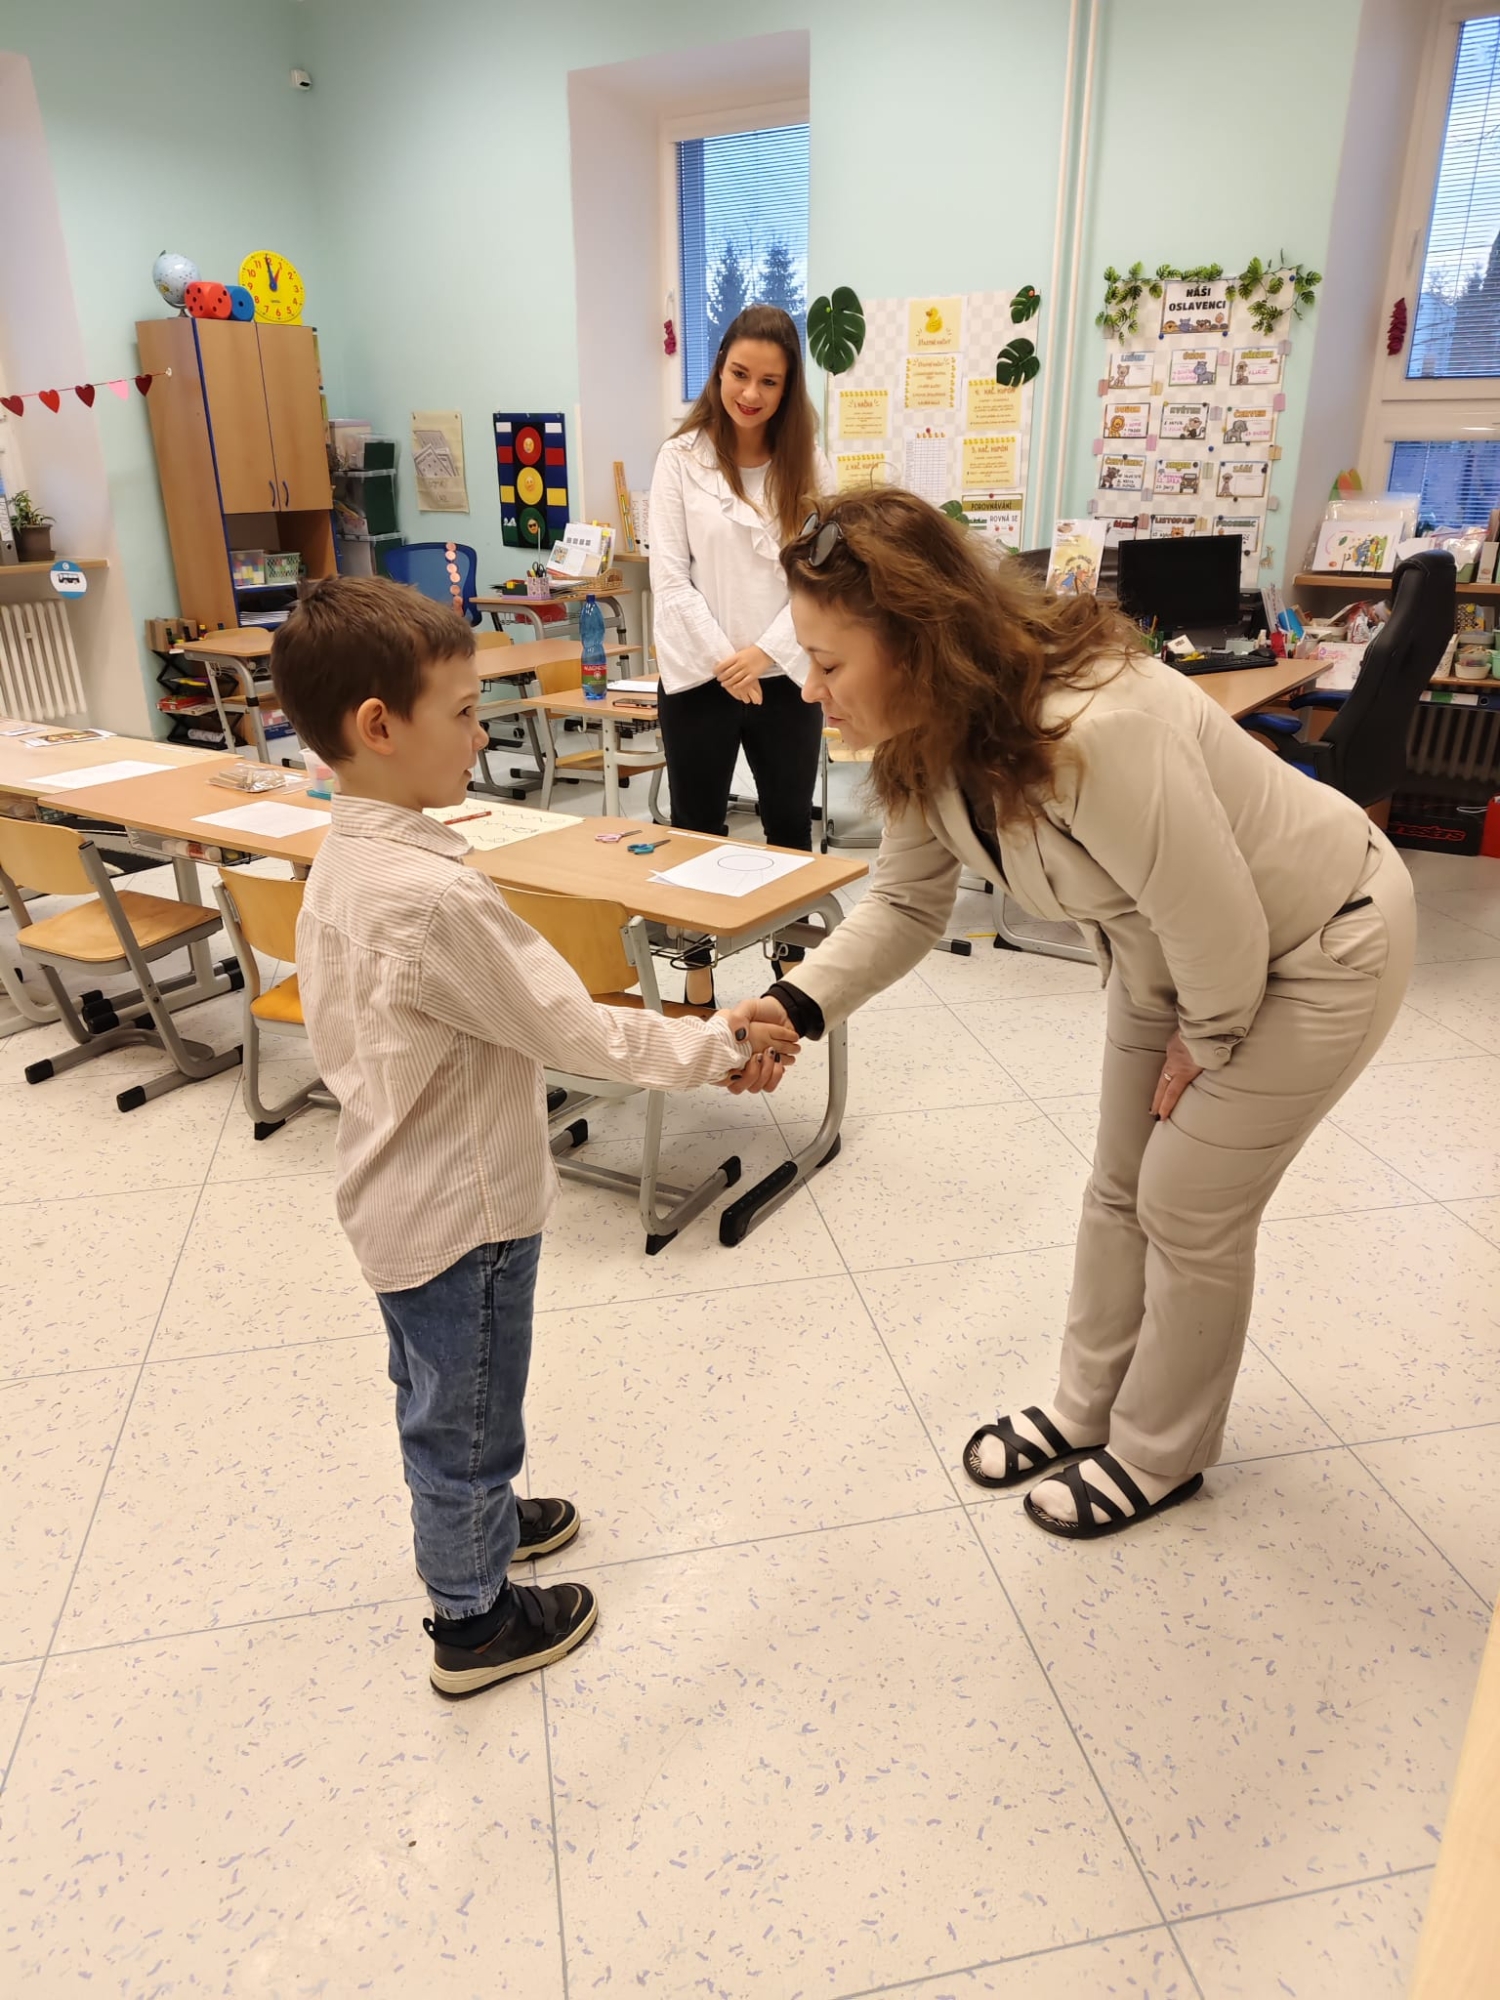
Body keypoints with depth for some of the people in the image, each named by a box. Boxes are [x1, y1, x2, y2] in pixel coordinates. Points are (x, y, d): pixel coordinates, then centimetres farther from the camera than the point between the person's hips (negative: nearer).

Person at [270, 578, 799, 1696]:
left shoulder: (343, 864, -1)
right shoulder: (436, 895, -32)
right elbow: (572, 1028, -24)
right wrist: (716, 1047, -10)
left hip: (402, 1199, 9)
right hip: (464, 1215, -9)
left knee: (440, 1398, 29)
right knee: (467, 1414, 13)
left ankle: (473, 1517, 54)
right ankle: (476, 1621, 36)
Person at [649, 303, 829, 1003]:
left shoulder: (806, 464, 5)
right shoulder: (681, 458, -2)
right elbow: (670, 577, -7)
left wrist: (765, 652, -14)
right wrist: (725, 660, -14)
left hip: (784, 674, 2)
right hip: (699, 675, -2)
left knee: (791, 828, 11)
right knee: (697, 832, 8)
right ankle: (698, 971, 20)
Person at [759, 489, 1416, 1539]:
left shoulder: (1097, 733, -41)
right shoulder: (927, 739, -15)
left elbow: (1223, 932, -31)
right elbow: (906, 903, -6)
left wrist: (1204, 1048, -11)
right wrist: (797, 1004, -21)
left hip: (1315, 948, -7)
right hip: (1176, 945, 8)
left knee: (1191, 1212, 3)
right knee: (1121, 1189, 16)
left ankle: (1160, 1456, 29)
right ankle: (1087, 1409, 38)